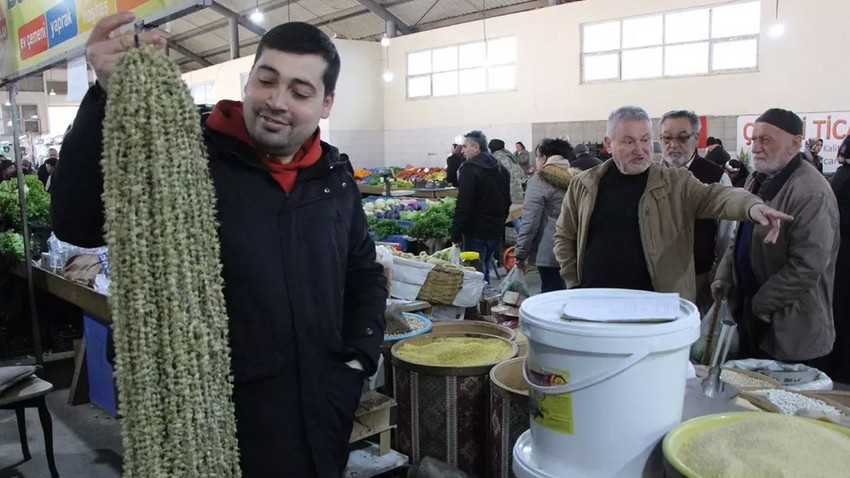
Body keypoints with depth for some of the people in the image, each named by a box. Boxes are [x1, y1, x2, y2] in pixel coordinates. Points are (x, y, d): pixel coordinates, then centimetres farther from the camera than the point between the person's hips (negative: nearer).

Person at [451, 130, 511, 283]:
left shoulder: (469, 168, -13)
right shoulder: (501, 169, 13)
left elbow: (463, 206, -18)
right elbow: (507, 202, 19)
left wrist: (456, 235, -14)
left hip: (475, 232, -8)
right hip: (496, 231, 8)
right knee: (485, 271, 18)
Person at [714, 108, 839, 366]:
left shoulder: (811, 192, -21)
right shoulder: (757, 180, 8)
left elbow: (807, 268, -24)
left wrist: (763, 304, -15)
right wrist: (724, 276, 5)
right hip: (750, 316, 8)